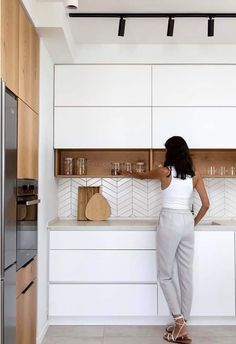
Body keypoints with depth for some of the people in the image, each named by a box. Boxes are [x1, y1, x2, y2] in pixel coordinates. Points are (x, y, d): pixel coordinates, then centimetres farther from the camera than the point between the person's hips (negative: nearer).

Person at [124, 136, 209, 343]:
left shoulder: (164, 171, -2)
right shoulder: (195, 174, 7)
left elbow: (144, 176, 19)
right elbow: (206, 204, 4)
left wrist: (133, 174, 42)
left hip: (170, 222, -5)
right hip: (187, 222, 5)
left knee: (165, 275, 6)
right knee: (186, 274, 10)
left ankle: (179, 323, -1)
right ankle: (182, 323, 20)